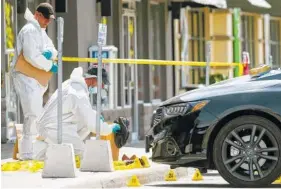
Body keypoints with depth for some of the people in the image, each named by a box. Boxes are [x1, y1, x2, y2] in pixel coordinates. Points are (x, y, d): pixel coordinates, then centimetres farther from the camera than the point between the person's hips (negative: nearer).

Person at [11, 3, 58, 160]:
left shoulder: (41, 32, 19)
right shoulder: (30, 30, -13)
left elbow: (53, 50, 12)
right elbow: (31, 56, -23)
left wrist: (50, 53, -12)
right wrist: (50, 66, -14)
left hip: (35, 78, 11)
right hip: (25, 77, -11)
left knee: (36, 114, 13)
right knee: (33, 114, -17)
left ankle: (29, 150, 19)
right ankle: (27, 152, -18)